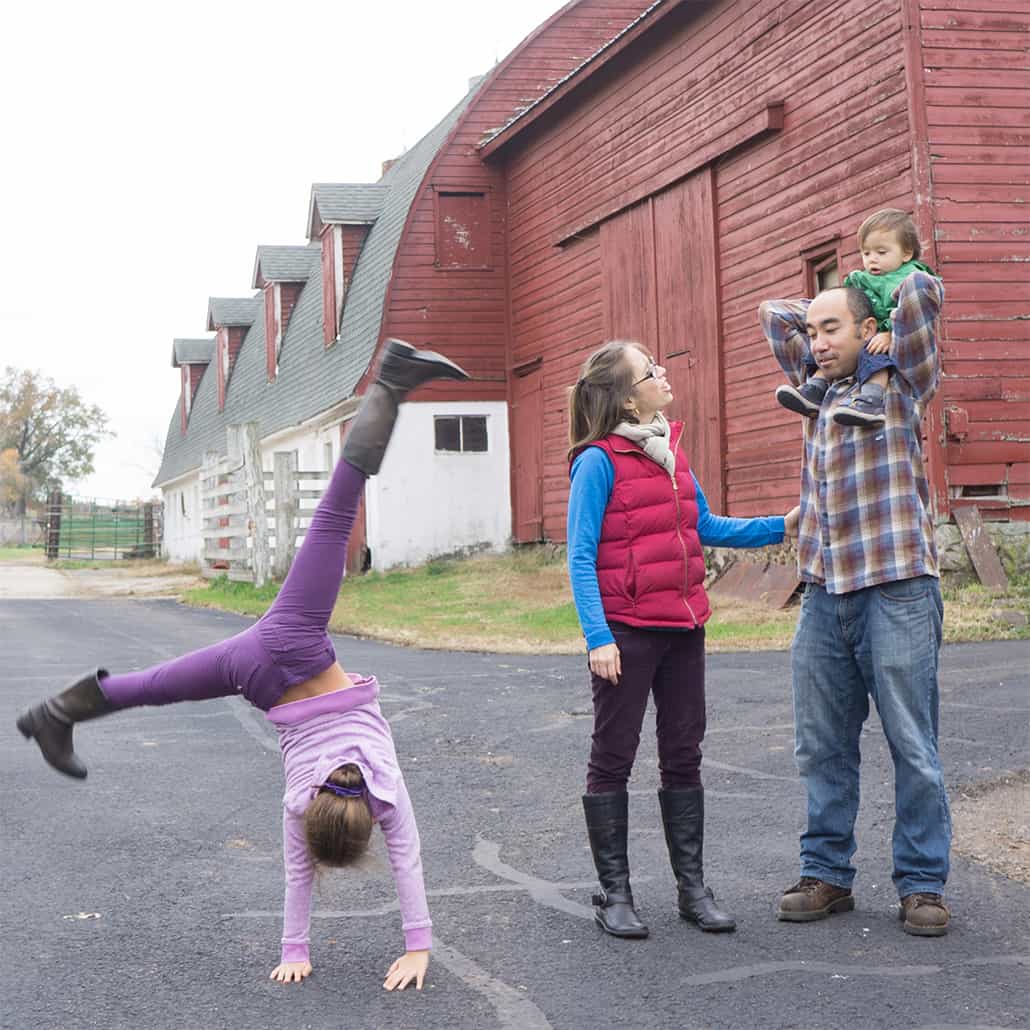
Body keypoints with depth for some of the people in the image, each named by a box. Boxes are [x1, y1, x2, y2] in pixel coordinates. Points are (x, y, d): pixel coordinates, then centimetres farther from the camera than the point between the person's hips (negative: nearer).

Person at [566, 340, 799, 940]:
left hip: (683, 626, 7)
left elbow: (705, 527, 19)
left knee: (684, 756, 11)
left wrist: (779, 528, 12)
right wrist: (598, 637, -21)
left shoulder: (671, 450, 10)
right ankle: (615, 894, 12)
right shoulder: (598, 461, -11)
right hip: (626, 630, -7)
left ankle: (693, 886, 20)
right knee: (613, 758, 3)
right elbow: (581, 557, -14)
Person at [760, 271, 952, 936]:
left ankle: (923, 883, 9)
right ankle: (828, 875, 19)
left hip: (897, 589, -5)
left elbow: (923, 290, -9)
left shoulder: (902, 383, 3)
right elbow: (773, 314, 27)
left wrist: (883, 304, 8)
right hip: (824, 594, 5)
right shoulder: (819, 388, 18)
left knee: (913, 747, 0)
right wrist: (820, 313, 20)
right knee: (823, 748, 9)